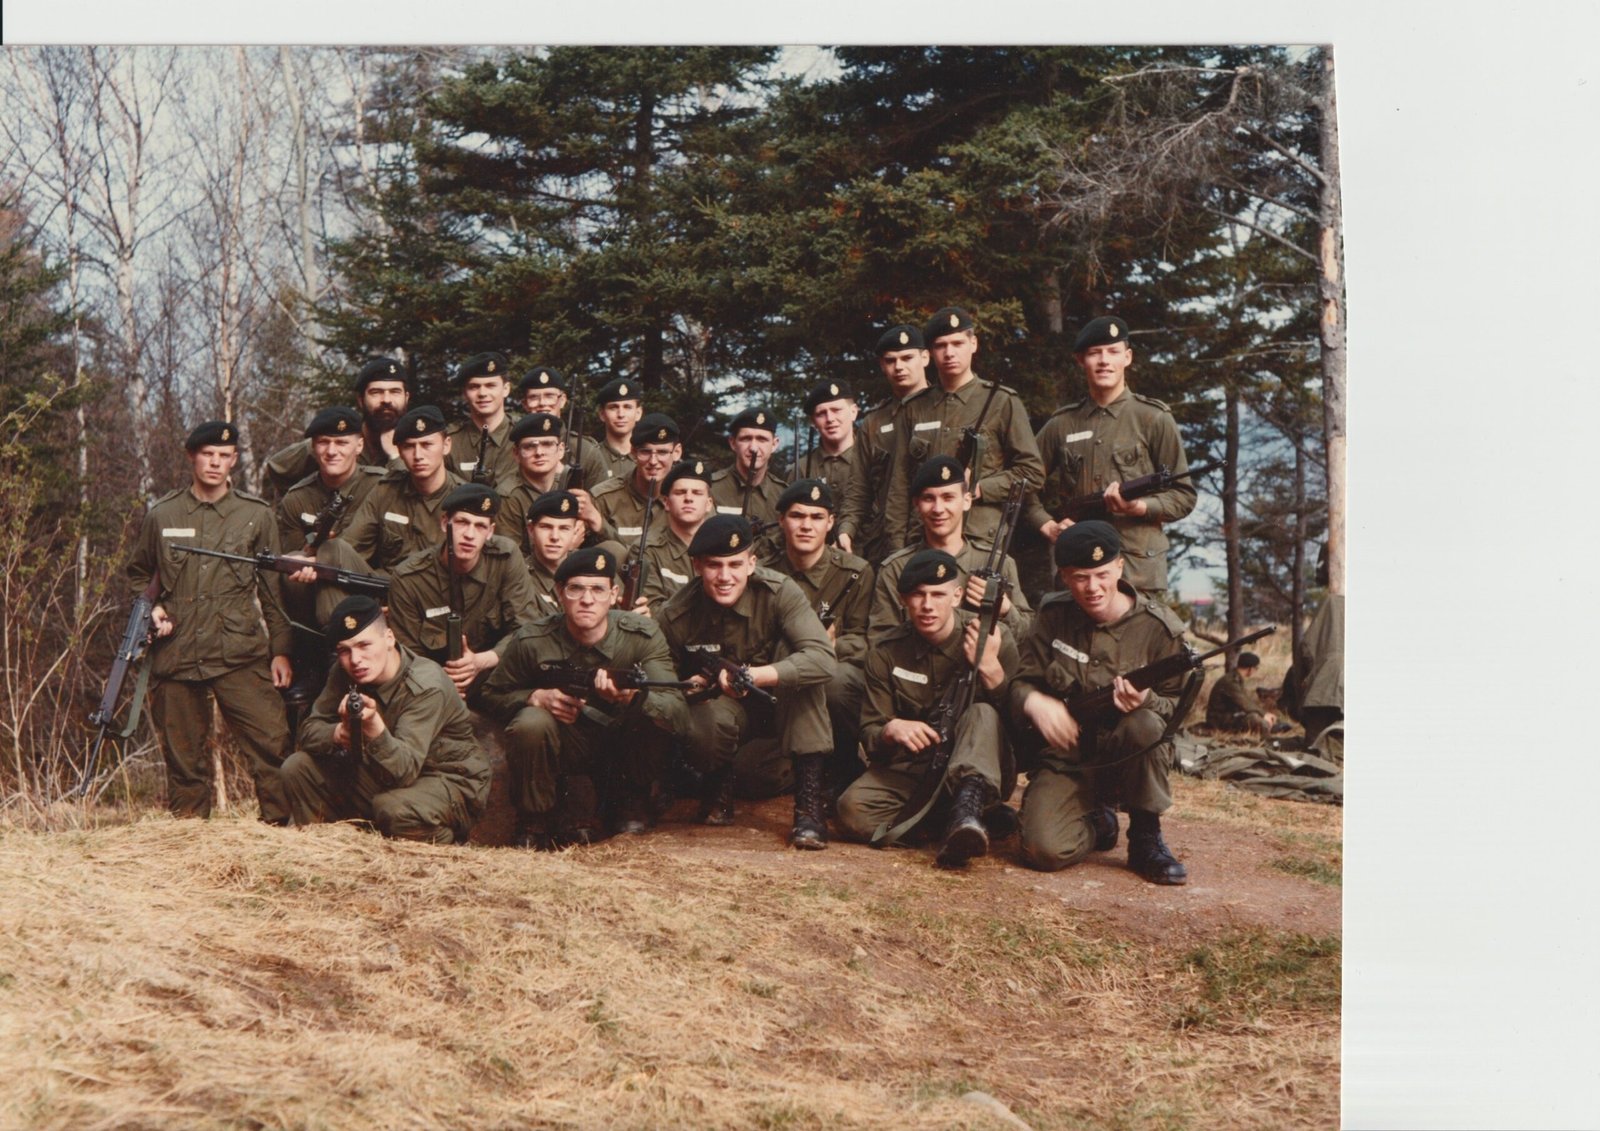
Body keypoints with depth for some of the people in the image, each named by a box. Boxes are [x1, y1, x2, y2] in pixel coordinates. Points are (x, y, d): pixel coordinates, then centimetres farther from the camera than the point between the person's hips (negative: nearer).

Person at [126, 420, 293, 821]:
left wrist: (281, 650, 2)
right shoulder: (161, 515, 8)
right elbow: (137, 575, 23)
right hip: (176, 656, 2)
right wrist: (150, 608, 2)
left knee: (273, 744, -12)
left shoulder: (256, 515, 6)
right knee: (183, 756, 9)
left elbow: (274, 589, 7)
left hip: (241, 656, -1)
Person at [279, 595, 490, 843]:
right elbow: (309, 730, -4)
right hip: (385, 775, 6)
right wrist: (338, 733, -27)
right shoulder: (346, 674, -6)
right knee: (297, 767, -6)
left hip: (451, 781, -6)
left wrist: (373, 725, -53)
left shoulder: (426, 685, -27)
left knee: (393, 808, -38)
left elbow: (404, 771, -35)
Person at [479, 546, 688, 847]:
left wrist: (632, 695, -49)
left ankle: (630, 801, 1)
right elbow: (491, 695, 1)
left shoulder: (643, 635, -17)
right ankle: (534, 820, -6)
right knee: (531, 723, -31)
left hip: (622, 756, 1)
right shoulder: (531, 641, -16)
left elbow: (679, 714, -27)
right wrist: (537, 697, -21)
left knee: (653, 717, -28)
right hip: (564, 754, -1)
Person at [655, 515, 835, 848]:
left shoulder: (778, 592, -22)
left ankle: (809, 799, -30)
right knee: (704, 726, -37)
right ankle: (719, 784, 4)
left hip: (781, 706, 1)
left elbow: (823, 659, -35)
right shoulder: (674, 616, -15)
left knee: (790, 651, -31)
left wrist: (753, 675, -46)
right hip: (720, 706, 0)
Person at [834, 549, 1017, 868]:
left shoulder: (994, 638, -6)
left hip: (979, 770, -1)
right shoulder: (887, 654, 0)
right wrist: (891, 730, -25)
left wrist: (990, 665, -26)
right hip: (910, 772, 2)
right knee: (853, 810, -27)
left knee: (983, 714, -33)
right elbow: (870, 735, -1)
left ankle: (968, 804, -52)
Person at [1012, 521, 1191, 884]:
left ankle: (1146, 838, -12)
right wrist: (1034, 701, -21)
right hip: (1066, 759, 1)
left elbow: (1177, 707, -2)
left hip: (1127, 757, -1)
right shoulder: (1053, 616, 0)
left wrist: (1147, 701, -27)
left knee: (1145, 725, -37)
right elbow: (1021, 682, 4)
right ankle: (1097, 824, 14)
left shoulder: (1159, 627, -8)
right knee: (1044, 850, -25)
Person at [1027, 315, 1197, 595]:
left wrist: (1138, 507, -13)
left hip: (1138, 570, -3)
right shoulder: (1060, 425, 14)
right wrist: (1048, 526, 5)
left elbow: (1184, 497, 5)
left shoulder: (1154, 419, 6)